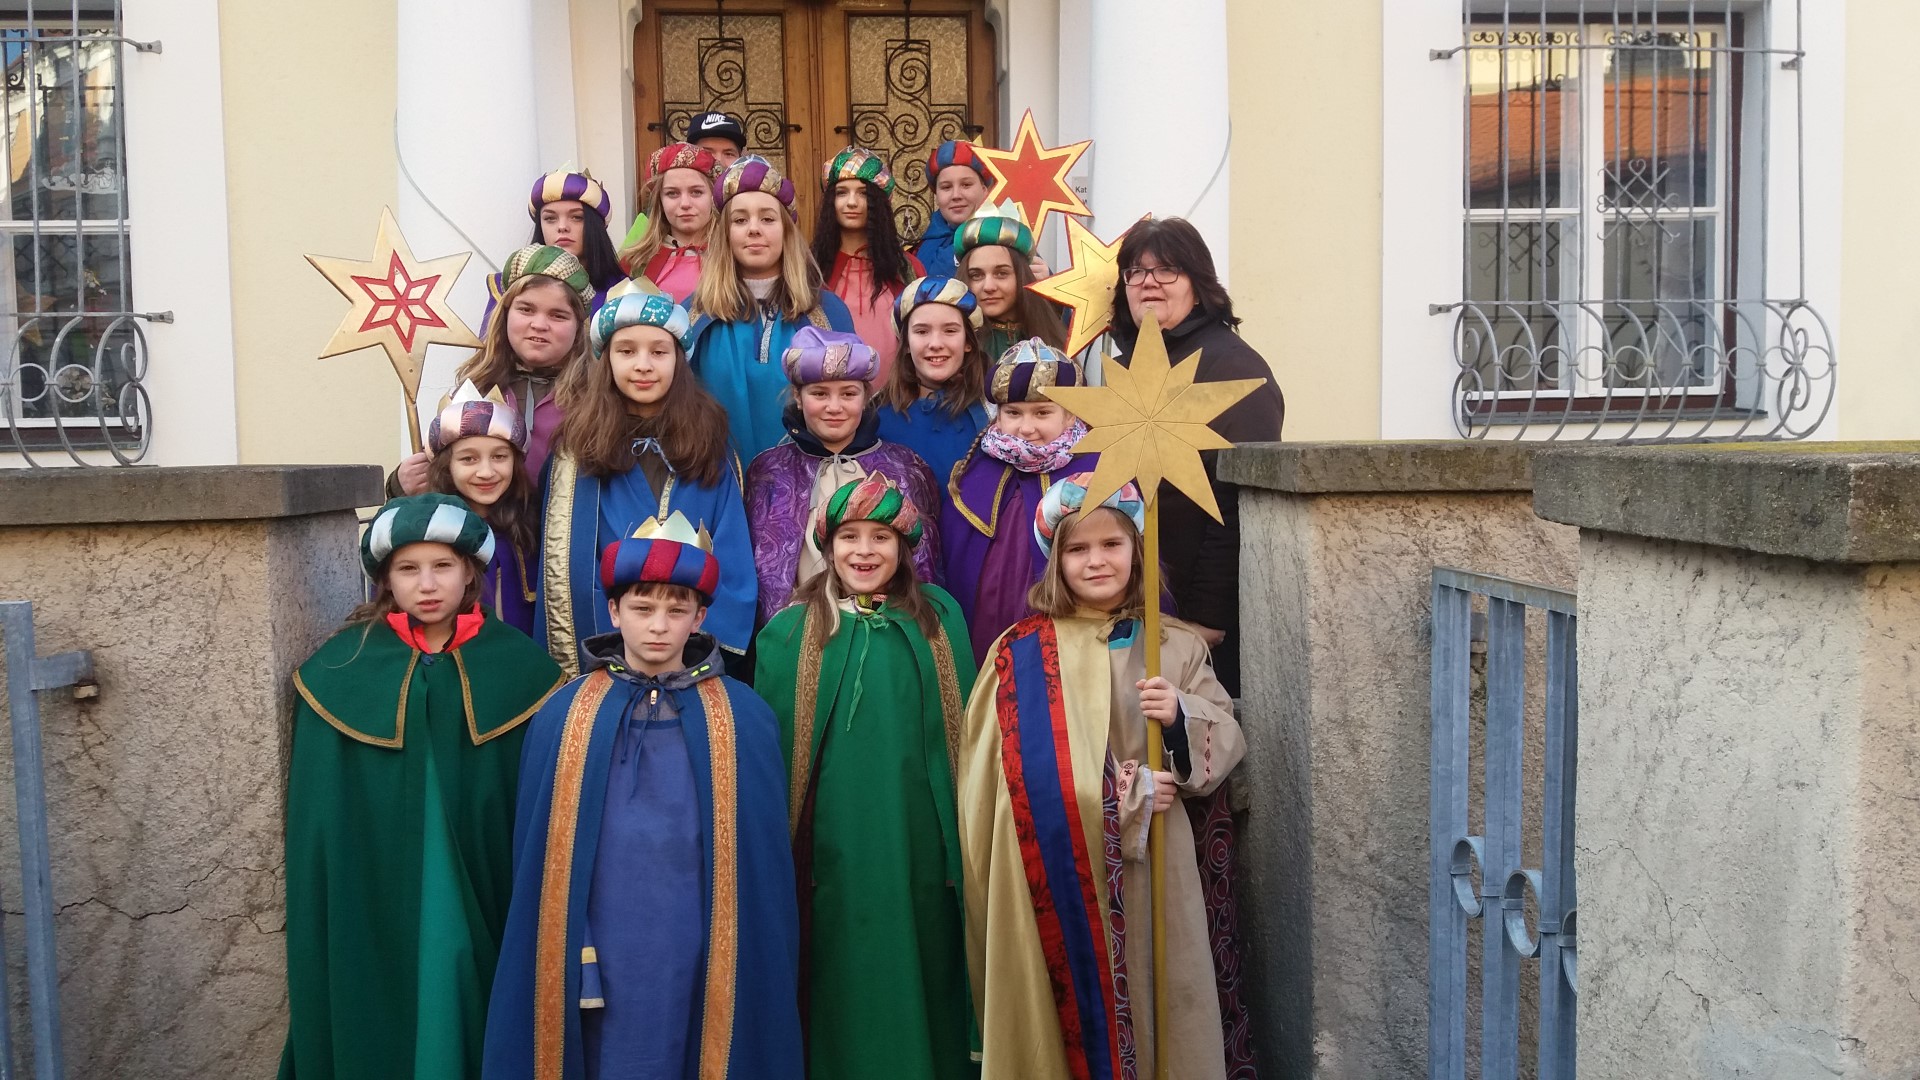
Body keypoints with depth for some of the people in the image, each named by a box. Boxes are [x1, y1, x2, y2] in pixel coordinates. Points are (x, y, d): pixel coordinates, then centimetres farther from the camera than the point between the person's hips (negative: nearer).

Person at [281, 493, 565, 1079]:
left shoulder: (521, 669, -3)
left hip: (484, 916, 0)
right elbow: (318, 826, -1)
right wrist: (315, 933, -3)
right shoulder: (339, 674, -3)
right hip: (372, 914, 0)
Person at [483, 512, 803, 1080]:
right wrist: (560, 970, 3)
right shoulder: (562, 718, 1)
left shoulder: (745, 720, 0)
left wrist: (763, 978, 4)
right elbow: (539, 861, 4)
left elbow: (764, 858, 3)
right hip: (601, 963, 0)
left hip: (703, 972, 0)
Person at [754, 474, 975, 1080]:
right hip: (834, 849, -1)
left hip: (921, 843, 1)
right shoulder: (792, 633, 0)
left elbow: (962, 733, 6)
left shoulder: (939, 621, 4)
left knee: (921, 978, 10)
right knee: (845, 987, 6)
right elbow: (772, 751, 1)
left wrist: (964, 842, 2)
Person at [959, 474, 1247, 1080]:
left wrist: (1182, 716, -14)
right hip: (1058, 874, -2)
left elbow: (1228, 742, 6)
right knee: (1073, 1002, 4)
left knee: (1156, 995, 6)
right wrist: (1128, 792, -13)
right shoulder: (1021, 654, -3)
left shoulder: (1176, 645, 6)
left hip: (1151, 866, 2)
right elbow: (1021, 777, -9)